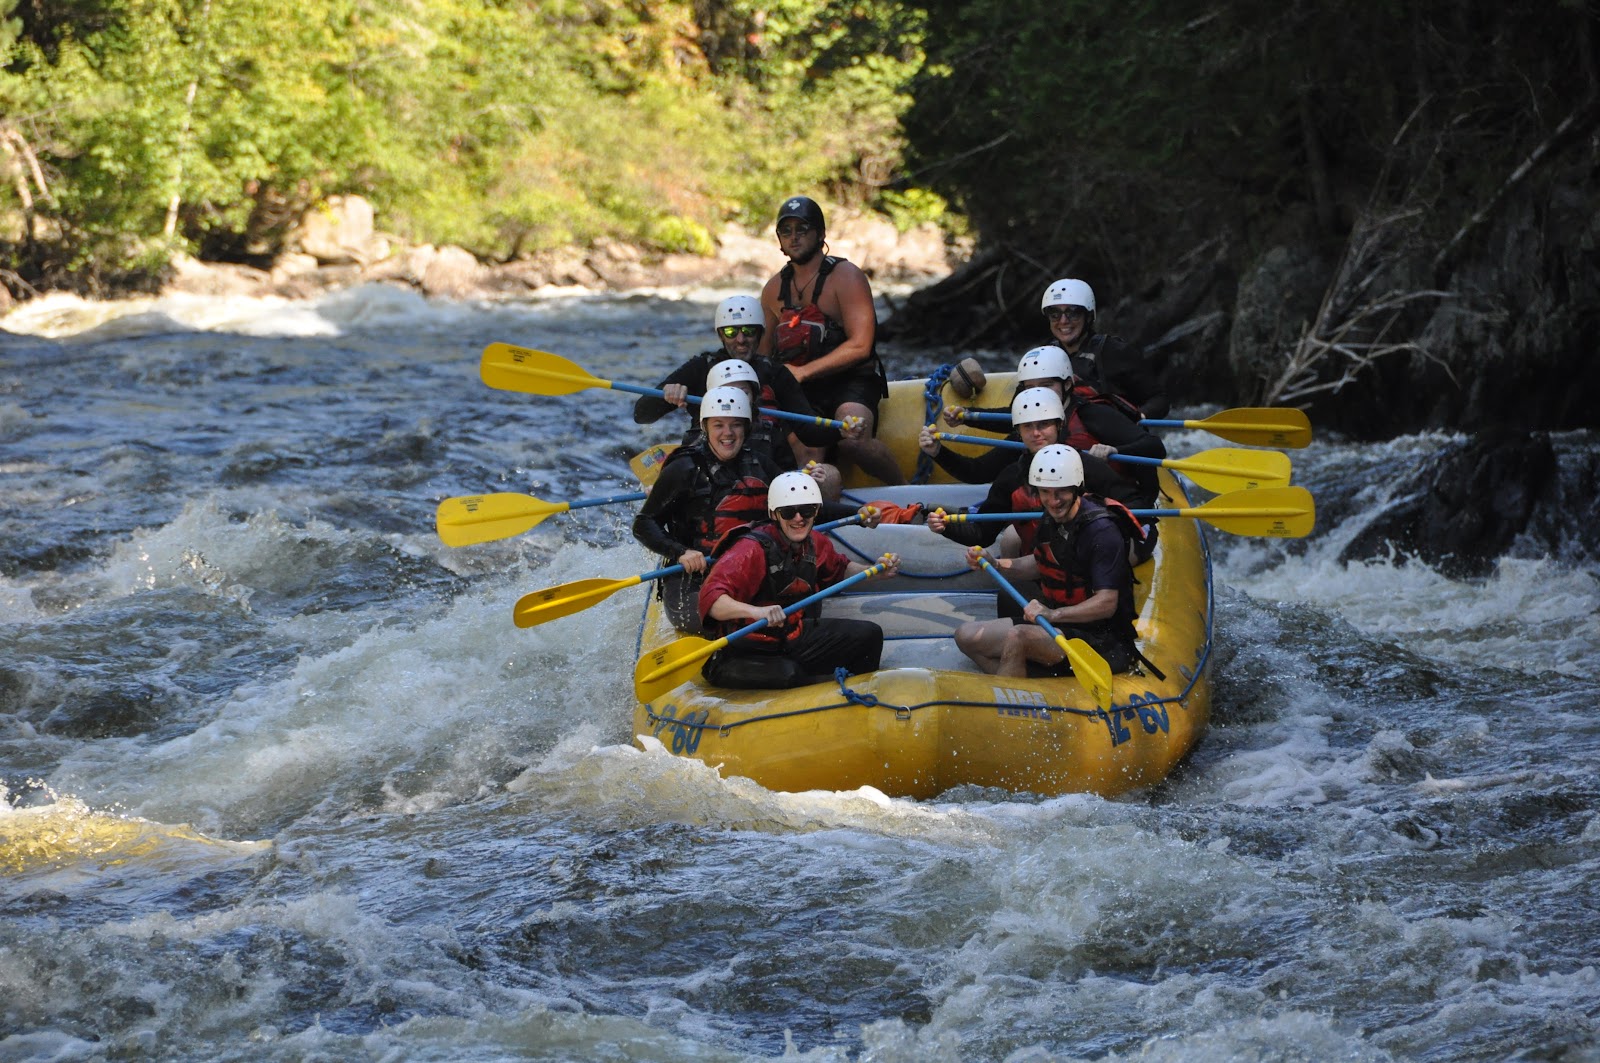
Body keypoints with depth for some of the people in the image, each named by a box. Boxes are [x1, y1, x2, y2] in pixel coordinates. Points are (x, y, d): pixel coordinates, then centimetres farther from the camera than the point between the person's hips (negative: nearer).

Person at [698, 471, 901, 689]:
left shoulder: (815, 542, 3)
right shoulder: (752, 549, -23)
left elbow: (839, 570, 27)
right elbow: (711, 597, -36)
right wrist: (756, 611, -51)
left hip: (795, 636, 8)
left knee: (870, 634, 2)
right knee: (787, 673, -38)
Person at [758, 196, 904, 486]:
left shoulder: (845, 277, -7)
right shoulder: (774, 289, 12)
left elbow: (859, 347, -16)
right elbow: (764, 351, 20)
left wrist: (802, 372, -18)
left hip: (852, 383, -4)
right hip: (801, 390, 4)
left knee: (852, 442, -31)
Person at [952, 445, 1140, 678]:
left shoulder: (1102, 531, -21)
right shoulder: (1052, 518, 4)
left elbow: (1107, 604, -26)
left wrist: (1053, 614, -36)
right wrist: (992, 563, 9)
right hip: (1056, 623, 10)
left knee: (1018, 637, -34)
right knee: (966, 636, 2)